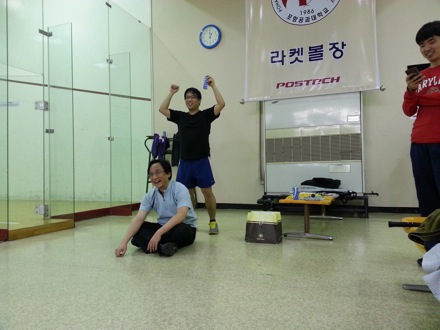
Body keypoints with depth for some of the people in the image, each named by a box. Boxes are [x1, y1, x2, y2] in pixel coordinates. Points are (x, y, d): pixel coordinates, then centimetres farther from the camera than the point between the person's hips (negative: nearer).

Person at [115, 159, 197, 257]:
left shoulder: (180, 189, -20)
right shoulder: (150, 195, -5)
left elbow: (181, 215, -34)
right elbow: (138, 219, -15)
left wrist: (158, 233, -43)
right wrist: (124, 243, -28)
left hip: (185, 228, -5)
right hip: (163, 227, 5)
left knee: (180, 230, -40)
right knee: (138, 229, -17)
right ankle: (161, 247, -36)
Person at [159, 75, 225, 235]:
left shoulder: (206, 115, 1)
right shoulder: (180, 116, 10)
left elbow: (221, 104, -11)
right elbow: (162, 109, 8)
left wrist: (213, 86, -8)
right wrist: (171, 93, 7)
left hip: (202, 161, -3)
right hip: (185, 162, 4)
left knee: (207, 192, -2)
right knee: (188, 193, 11)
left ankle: (213, 222, 10)